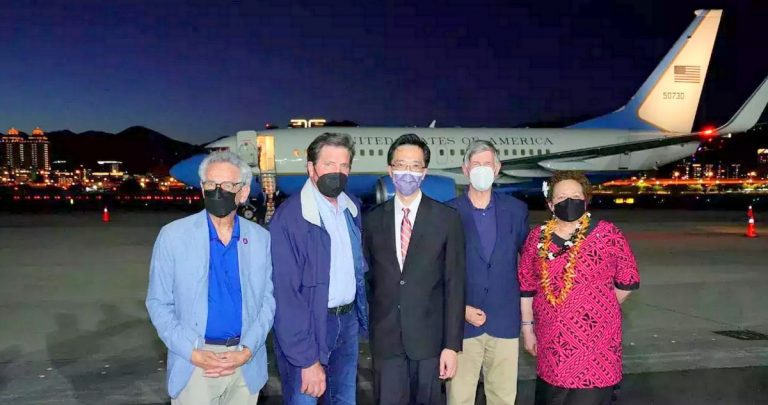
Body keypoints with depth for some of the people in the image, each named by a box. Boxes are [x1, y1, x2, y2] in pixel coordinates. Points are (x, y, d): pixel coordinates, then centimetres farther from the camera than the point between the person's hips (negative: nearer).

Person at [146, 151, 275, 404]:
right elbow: (158, 303, -3)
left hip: (246, 363, 2)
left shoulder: (260, 238, 0)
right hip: (194, 364, -2)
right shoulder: (173, 236, -6)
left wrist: (247, 351, -10)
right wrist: (193, 353, -12)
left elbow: (268, 300, 3)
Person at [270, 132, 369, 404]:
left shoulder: (352, 207, 3)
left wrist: (360, 313, 3)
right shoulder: (290, 217, -19)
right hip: (307, 325, -6)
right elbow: (285, 294, -20)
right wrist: (306, 359, -21)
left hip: (348, 320, 7)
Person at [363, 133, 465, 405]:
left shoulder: (447, 218, -3)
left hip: (429, 337, -1)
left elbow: (454, 284, -4)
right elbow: (368, 277, 9)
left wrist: (452, 344, -7)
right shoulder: (373, 220, 4)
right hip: (385, 338, 1)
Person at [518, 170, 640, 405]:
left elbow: (628, 281, 1)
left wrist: (599, 309, 8)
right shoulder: (537, 238, 1)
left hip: (594, 341, -3)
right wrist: (527, 328, 8)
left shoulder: (607, 234, -7)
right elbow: (526, 286, 7)